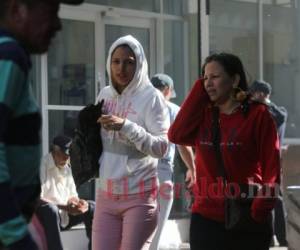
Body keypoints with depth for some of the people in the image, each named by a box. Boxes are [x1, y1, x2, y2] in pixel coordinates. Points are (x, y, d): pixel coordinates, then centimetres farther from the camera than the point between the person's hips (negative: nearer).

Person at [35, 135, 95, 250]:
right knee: (49, 208, -38)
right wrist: (64, 207, -31)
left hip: (64, 217, 8)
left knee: (92, 208, -3)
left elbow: (73, 196, 10)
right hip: (44, 215, -8)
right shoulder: (41, 166, -16)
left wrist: (77, 203, -17)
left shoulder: (67, 168, 9)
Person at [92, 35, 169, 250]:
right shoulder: (105, 95, 9)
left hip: (139, 195, -5)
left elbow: (161, 147, -16)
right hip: (106, 194, 5)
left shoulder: (151, 97, -8)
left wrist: (125, 126, -25)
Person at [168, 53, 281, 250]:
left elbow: (271, 167, -6)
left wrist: (260, 210, -14)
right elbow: (176, 135, -7)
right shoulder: (204, 114, 10)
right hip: (206, 220, 4)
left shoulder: (257, 114, -4)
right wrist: (199, 89, -3)